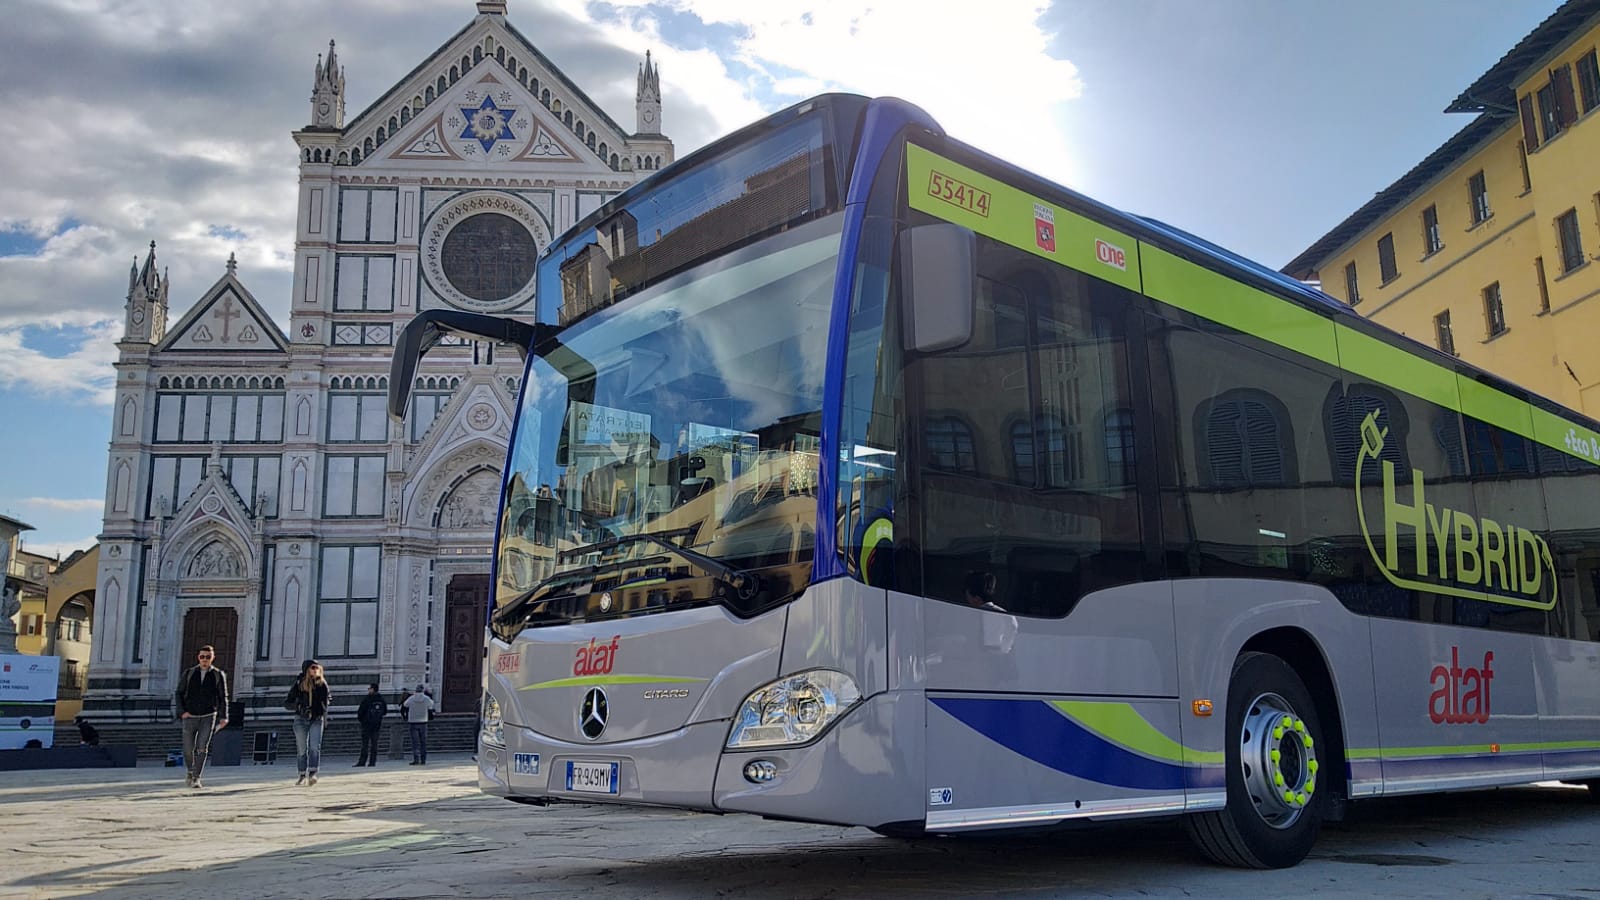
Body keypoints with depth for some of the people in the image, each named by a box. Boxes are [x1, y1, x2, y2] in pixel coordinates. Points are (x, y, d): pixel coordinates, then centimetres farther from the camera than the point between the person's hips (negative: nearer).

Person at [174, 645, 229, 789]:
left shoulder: (218, 675, 1)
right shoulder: (189, 673, 3)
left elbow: (223, 697, 1)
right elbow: (179, 693, 5)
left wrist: (224, 716, -9)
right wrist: (182, 712, -9)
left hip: (208, 717, -1)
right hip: (190, 717, 2)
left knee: (202, 748, -13)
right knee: (188, 749, 6)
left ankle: (196, 778, -9)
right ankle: (190, 771, 35)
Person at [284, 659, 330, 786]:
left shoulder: (322, 684, 1)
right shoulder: (298, 684, -3)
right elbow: (286, 703, -2)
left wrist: (325, 716, -2)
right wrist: (299, 704, -18)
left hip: (316, 719, 0)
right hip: (301, 719, 0)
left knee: (315, 747, -14)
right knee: (301, 750, 4)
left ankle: (312, 774, -21)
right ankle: (303, 776, 15)